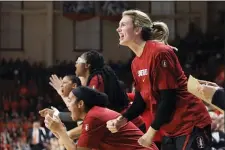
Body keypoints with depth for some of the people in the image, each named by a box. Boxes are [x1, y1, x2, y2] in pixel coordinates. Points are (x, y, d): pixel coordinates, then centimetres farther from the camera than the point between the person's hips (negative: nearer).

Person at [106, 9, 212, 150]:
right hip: (171, 129, 9)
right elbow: (141, 99, 13)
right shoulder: (136, 63, 10)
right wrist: (123, 119, -5)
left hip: (191, 125, -9)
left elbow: (168, 99, -20)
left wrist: (151, 131, -16)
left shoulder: (159, 52, -17)